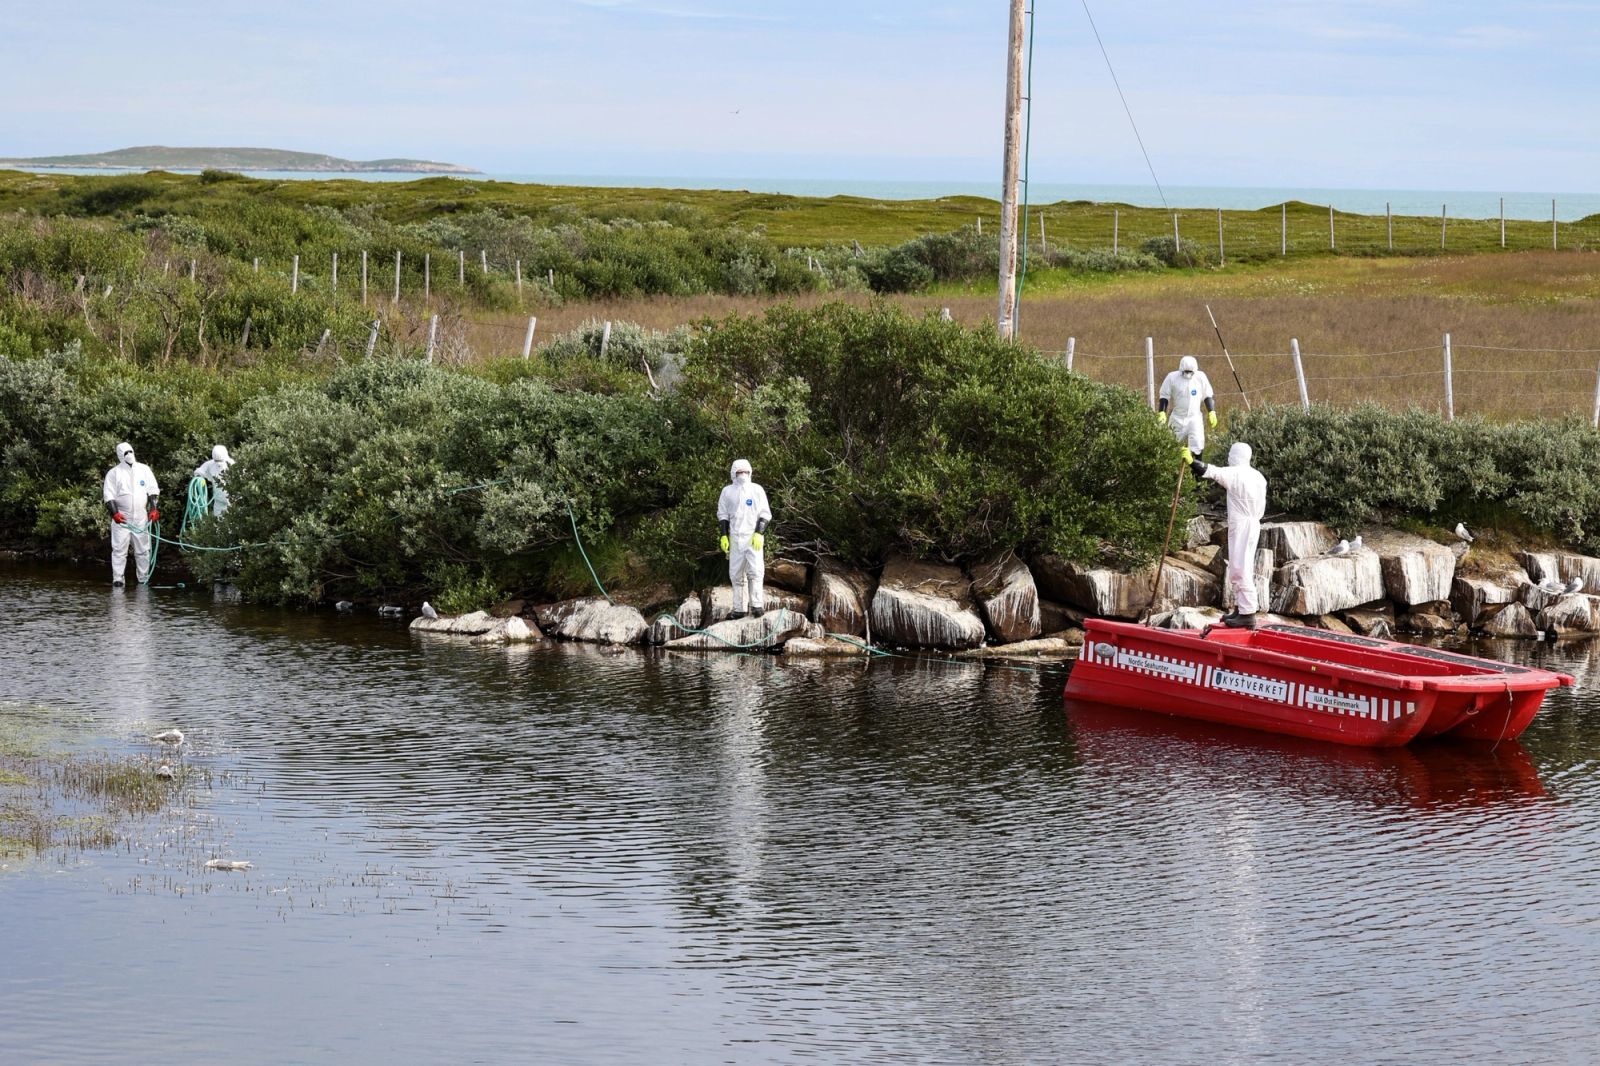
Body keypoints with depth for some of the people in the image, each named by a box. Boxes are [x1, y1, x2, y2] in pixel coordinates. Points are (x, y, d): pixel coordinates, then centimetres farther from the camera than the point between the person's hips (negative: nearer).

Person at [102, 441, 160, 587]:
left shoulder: (144, 470, 9)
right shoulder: (114, 473, 3)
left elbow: (152, 491, 11)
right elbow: (109, 496, -1)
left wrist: (153, 509, 0)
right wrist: (114, 513, -14)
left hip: (141, 518, 2)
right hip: (122, 519, -2)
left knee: (143, 550, 5)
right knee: (119, 550, -6)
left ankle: (144, 578, 13)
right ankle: (117, 579, -3)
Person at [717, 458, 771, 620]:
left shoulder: (757, 490, 4)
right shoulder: (727, 491, 9)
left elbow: (765, 514, 3)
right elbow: (722, 514, 13)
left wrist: (759, 533, -8)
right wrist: (724, 535, 4)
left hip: (753, 537, -3)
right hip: (735, 538, 3)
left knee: (755, 571, -15)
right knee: (736, 574, 3)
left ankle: (757, 605, -16)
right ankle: (738, 608, 6)